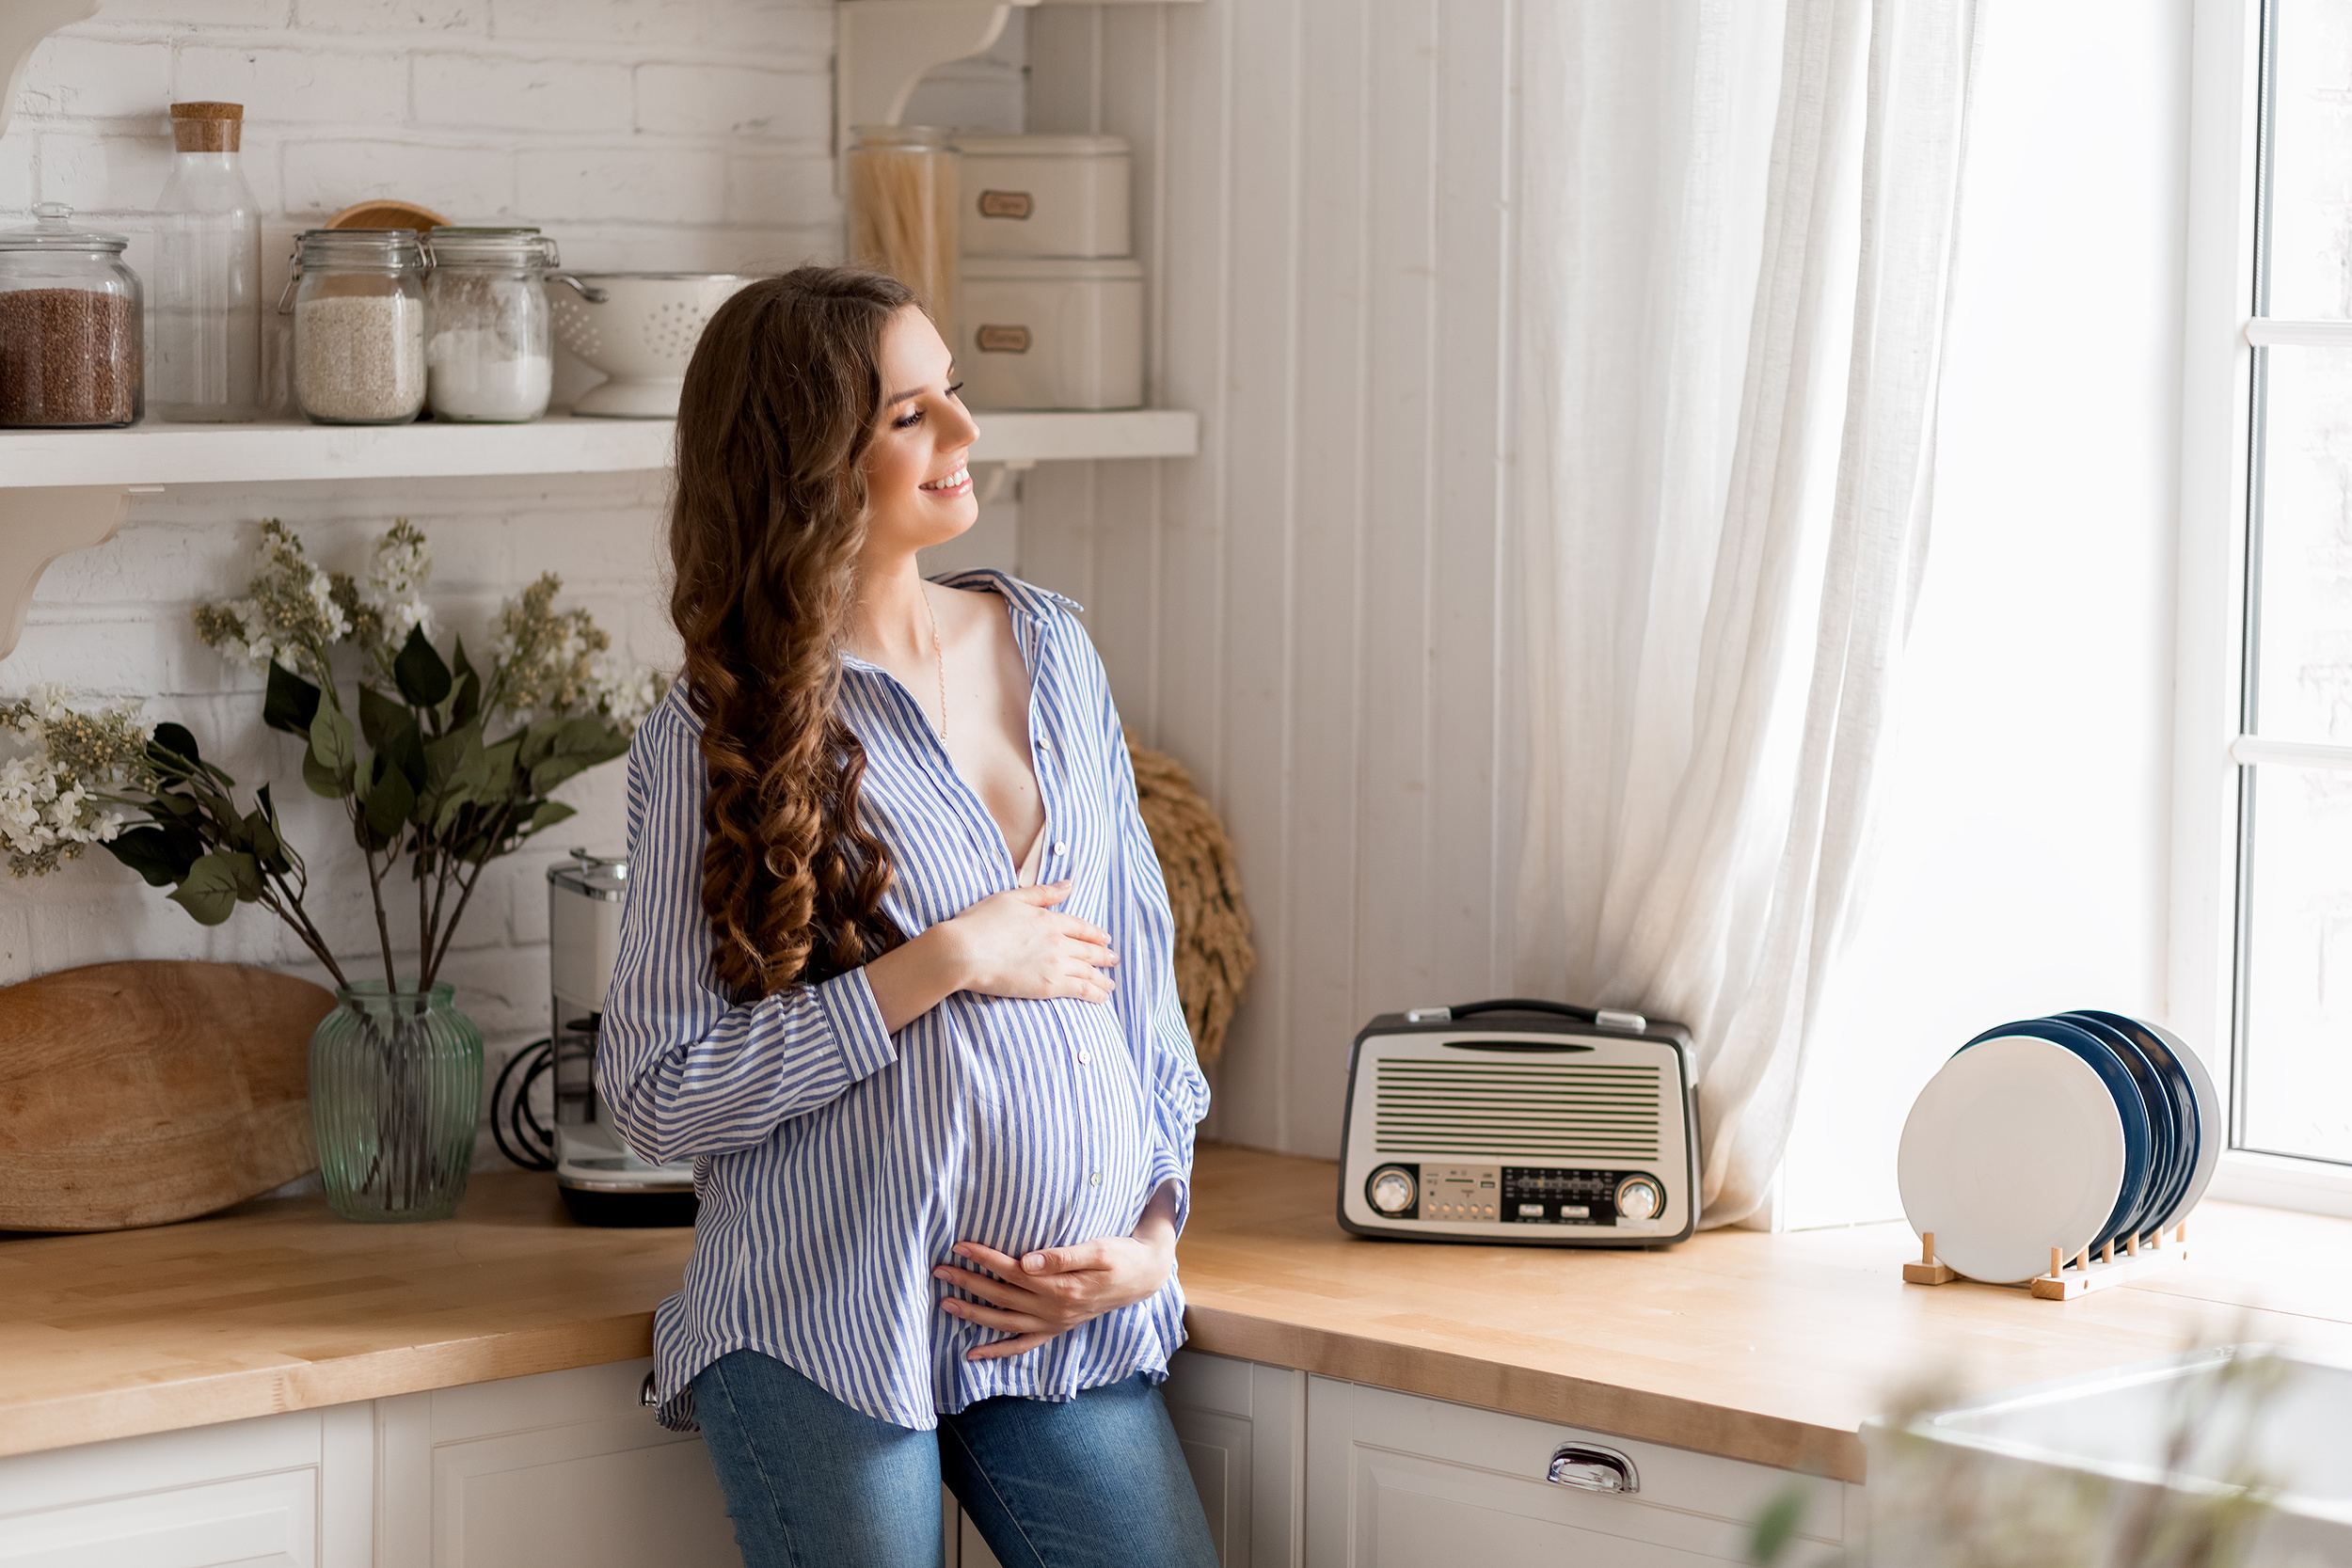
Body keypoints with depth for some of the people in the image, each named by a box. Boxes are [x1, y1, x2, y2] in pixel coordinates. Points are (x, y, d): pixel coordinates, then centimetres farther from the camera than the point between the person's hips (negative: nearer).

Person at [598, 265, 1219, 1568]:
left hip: (1071, 1324, 4)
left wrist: (1154, 1233, 2)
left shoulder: (1048, 646, 9)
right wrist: (943, 963, -14)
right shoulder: (715, 737, -6)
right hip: (828, 1334, -4)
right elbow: (655, 1092, -10)